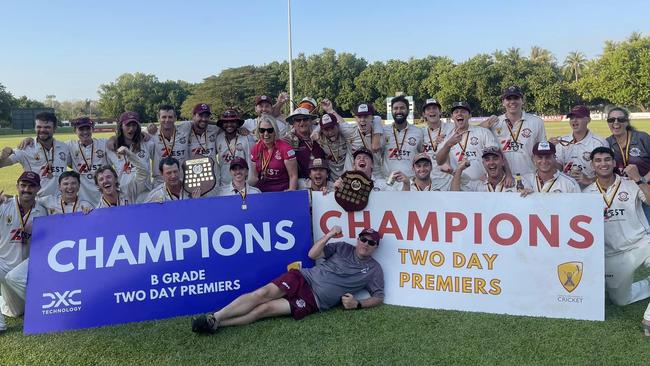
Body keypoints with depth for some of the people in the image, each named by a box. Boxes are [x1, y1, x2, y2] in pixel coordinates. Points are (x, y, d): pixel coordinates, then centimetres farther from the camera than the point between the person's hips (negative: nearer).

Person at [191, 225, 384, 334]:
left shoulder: (374, 269, 7)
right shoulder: (343, 248, 10)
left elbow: (378, 297, 8)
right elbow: (313, 254, 1)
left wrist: (357, 304, -9)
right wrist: (329, 235, -10)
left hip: (315, 301, -2)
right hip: (303, 278, 2)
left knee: (265, 308, -18)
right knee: (262, 293, -22)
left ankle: (215, 324, -22)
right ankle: (214, 317, -21)